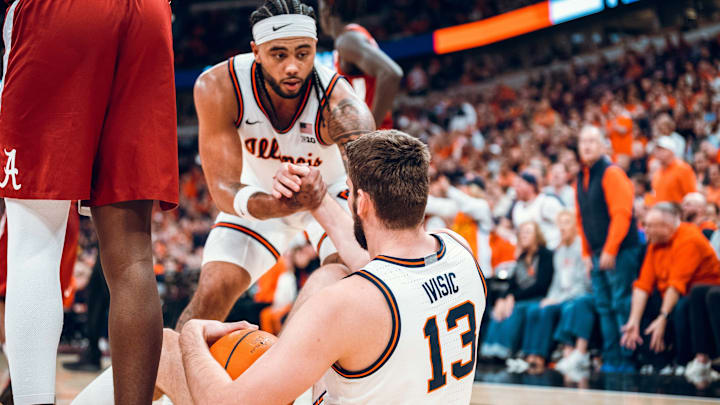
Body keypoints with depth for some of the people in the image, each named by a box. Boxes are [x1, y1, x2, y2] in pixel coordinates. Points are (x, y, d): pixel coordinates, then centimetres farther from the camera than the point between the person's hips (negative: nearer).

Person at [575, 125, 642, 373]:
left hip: (619, 252, -8)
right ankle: (611, 360, 12)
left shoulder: (612, 173, -10)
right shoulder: (581, 178, 14)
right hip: (597, 254, 8)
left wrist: (610, 251, -18)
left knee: (621, 306, -6)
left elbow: (621, 214, -17)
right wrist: (587, 253, 13)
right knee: (604, 308, 8)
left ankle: (627, 360, -2)